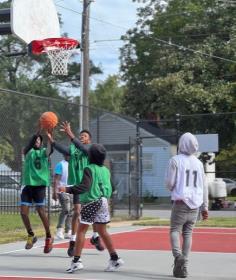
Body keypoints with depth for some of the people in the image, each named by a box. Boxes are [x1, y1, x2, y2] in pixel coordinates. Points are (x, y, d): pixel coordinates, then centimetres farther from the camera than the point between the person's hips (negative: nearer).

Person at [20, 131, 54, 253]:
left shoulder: (44, 151, 4)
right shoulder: (27, 151, 7)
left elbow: (50, 149, -17)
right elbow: (30, 145, -14)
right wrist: (37, 132, -28)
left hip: (40, 184, -2)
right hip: (28, 184, 2)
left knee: (41, 211, -9)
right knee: (23, 212, -3)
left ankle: (49, 237, 6)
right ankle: (31, 235, 18)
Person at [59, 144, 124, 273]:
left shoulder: (89, 169, -11)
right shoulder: (106, 170, 10)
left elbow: (85, 186, -23)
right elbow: (110, 188, 16)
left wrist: (68, 189, -26)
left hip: (91, 203, -7)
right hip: (103, 201, 7)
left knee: (81, 231, -3)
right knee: (102, 231, 15)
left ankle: (76, 261, -8)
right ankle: (115, 258, 18)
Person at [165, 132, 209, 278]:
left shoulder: (175, 160, -4)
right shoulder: (198, 163, 10)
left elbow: (170, 183, -8)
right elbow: (204, 186, 11)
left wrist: (172, 188, 16)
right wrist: (205, 207, 16)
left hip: (181, 202, -4)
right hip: (195, 204, 4)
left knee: (175, 230, 2)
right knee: (188, 234, 7)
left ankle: (178, 255, -25)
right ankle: (183, 267, 3)